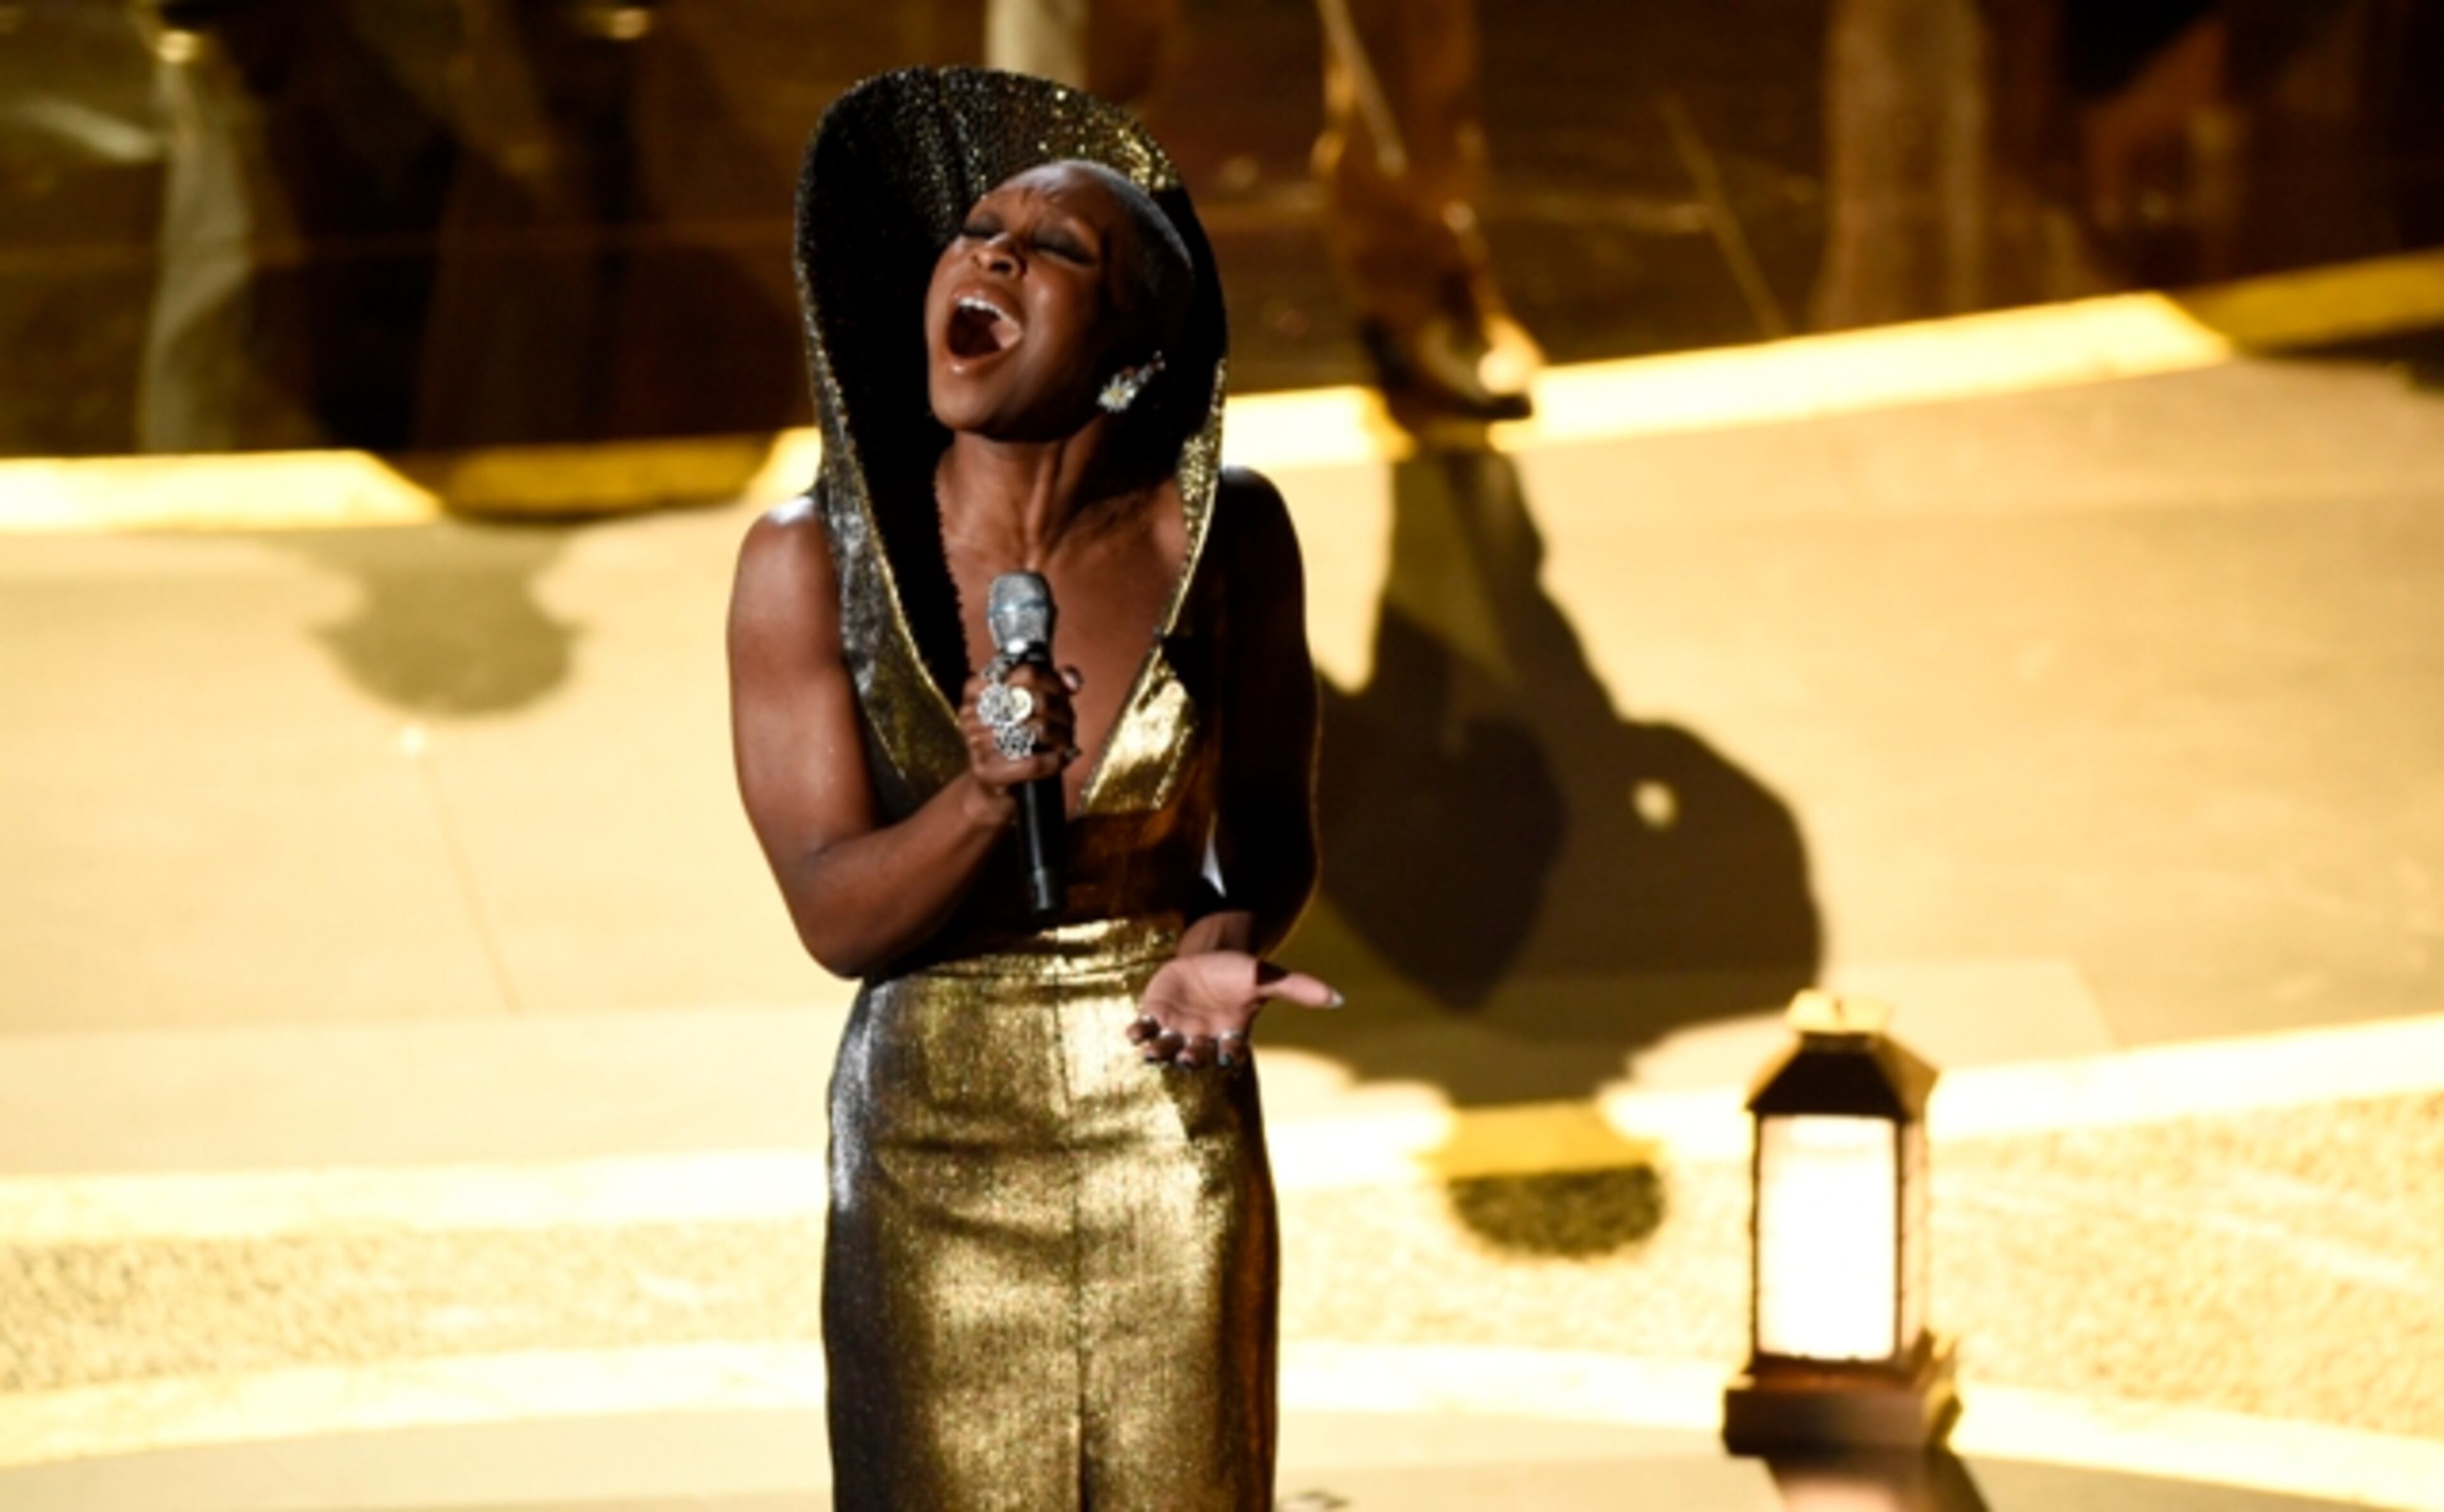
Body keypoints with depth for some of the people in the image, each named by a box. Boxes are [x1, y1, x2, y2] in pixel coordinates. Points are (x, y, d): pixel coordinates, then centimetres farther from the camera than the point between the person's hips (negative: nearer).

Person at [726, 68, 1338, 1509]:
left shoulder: (1222, 536, -10)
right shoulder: (813, 562, -12)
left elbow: (1274, 830, 3)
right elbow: (835, 914, -12)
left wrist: (1224, 945, -18)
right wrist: (984, 797, -30)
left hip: (1171, 1135, 1)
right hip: (930, 1152, -1)